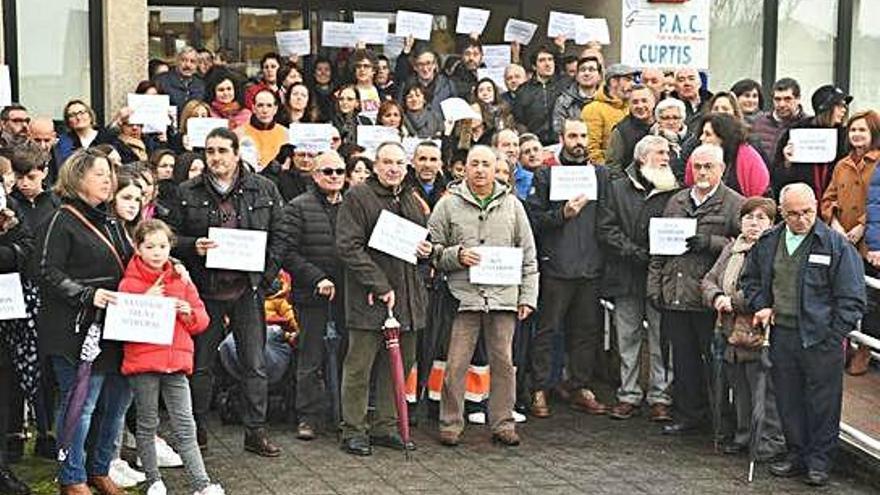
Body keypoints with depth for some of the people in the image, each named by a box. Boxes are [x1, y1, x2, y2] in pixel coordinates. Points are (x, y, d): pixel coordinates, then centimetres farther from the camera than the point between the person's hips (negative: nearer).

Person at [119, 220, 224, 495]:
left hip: (176, 359, 3)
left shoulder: (181, 280, 11)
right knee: (147, 425, 9)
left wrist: (188, 312, -8)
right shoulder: (129, 283, 0)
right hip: (142, 361, -2)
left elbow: (201, 320, 12)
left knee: (185, 426, 2)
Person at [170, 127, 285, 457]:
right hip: (205, 289, 0)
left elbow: (278, 236, 6)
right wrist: (193, 246, -15)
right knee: (201, 363, 7)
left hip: (247, 289, 0)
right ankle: (198, 429, 20)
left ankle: (255, 431, 13)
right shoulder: (188, 192, 2)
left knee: (255, 365, 4)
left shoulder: (264, 190, 3)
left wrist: (267, 276, -2)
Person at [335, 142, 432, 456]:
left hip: (408, 298, 7)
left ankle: (385, 427, 22)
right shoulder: (358, 197, -6)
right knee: (359, 366, -1)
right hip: (369, 299, -7)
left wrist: (427, 250, 3)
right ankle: (354, 430, 9)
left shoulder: (413, 201, 17)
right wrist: (379, 286, -18)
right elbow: (349, 247, -13)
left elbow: (426, 240, 29)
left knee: (400, 364, 11)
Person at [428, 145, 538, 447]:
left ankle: (502, 424, 17)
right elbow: (432, 250, 6)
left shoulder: (512, 205, 12)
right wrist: (456, 255, -12)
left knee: (503, 362, 5)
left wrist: (527, 297, 8)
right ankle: (450, 424, 11)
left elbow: (528, 256, 14)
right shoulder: (449, 205, 5)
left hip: (503, 296, 2)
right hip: (464, 295, -2)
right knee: (456, 364, -2)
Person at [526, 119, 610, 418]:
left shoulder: (600, 174, 12)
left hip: (591, 266, 3)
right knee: (547, 329, 0)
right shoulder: (545, 175, 4)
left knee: (587, 330, 8)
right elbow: (534, 218, -4)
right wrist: (563, 213, -16)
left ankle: (582, 388, 18)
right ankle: (540, 390, 6)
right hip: (556, 266, -3)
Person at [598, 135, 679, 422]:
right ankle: (629, 395, 15)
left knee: (662, 340, -1)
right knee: (627, 339, 7)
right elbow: (606, 228, 1)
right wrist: (633, 252, -10)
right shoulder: (618, 189, 9)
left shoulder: (675, 192, 7)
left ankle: (660, 397, 8)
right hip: (626, 277, 1)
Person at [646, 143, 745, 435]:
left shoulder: (734, 204, 0)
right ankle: (688, 415, 23)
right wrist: (654, 285, 11)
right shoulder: (676, 202, 16)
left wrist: (710, 243, -17)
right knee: (683, 359, 11)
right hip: (674, 295, 5)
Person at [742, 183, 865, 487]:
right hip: (781, 334, 4)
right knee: (787, 400, 12)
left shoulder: (836, 245, -7)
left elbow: (851, 299, -5)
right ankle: (796, 454, 26)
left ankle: (819, 461, 17)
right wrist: (760, 305, 5)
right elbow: (749, 278, 22)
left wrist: (834, 336, -10)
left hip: (821, 339, -4)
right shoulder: (767, 243, 7)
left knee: (822, 402, 4)